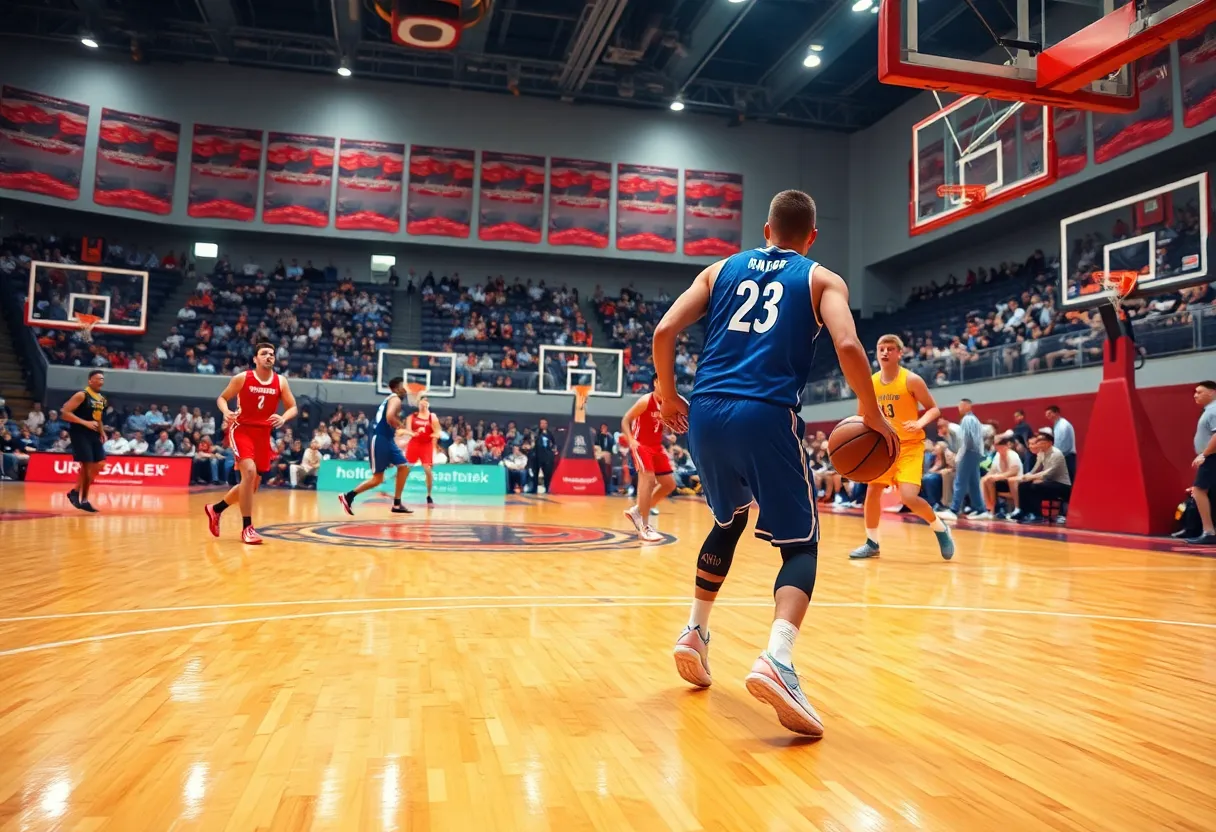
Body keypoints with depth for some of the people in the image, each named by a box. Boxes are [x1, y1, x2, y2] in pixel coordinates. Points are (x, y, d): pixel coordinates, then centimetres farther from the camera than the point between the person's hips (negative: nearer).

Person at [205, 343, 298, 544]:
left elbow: (292, 407, 4)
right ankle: (247, 528, -16)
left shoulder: (280, 382, 0)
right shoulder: (242, 378, -8)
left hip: (263, 434, 5)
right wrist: (226, 412, -20)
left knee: (253, 484, 11)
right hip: (242, 430, -5)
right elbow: (222, 398, 2)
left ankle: (215, 509, 38)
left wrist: (283, 418, -18)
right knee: (249, 472, -25)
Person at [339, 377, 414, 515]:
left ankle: (397, 504, 8)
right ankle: (348, 496, 4)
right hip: (379, 439, -10)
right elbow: (389, 417, -28)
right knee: (377, 478, -5)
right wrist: (400, 426, -12)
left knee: (404, 467, 7)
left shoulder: (390, 399, 20)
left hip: (387, 439, 10)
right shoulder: (395, 399, -10)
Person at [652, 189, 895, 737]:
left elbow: (664, 332, 9)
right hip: (767, 417, -4)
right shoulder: (822, 279, 13)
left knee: (728, 522, 28)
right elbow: (848, 346, -7)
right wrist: (873, 416, 5)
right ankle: (776, 660, -17)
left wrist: (669, 397, 22)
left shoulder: (722, 269, 21)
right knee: (800, 544, 6)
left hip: (706, 412, 4)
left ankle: (694, 634, 29)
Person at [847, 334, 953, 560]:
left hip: (909, 445, -5)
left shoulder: (911, 380, -13)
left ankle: (941, 529, 10)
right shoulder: (870, 383, 1)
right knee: (872, 491, 6)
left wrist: (920, 423, -26)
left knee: (909, 497, -18)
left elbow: (934, 409, -7)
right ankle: (872, 543, 22)